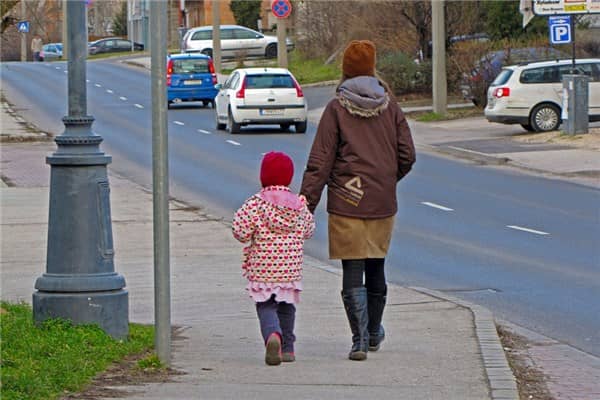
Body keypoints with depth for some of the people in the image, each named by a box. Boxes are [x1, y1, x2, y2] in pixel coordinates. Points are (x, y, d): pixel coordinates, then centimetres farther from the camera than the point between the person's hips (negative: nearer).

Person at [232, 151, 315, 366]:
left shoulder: (256, 204, -11)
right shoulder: (299, 204, 1)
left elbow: (241, 232, -13)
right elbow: (308, 231, 12)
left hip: (262, 269, -3)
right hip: (291, 268, 3)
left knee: (265, 307, 2)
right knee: (286, 307, 19)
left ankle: (273, 334, -27)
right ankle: (287, 347, 22)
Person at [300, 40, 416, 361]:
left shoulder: (336, 108, -5)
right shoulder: (389, 106, 4)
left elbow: (320, 162, -8)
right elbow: (407, 156, 4)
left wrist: (306, 204, -7)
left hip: (347, 202, -3)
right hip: (383, 202, 3)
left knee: (352, 271, -3)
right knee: (376, 267, 17)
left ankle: (359, 340, -11)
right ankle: (374, 333, 32)